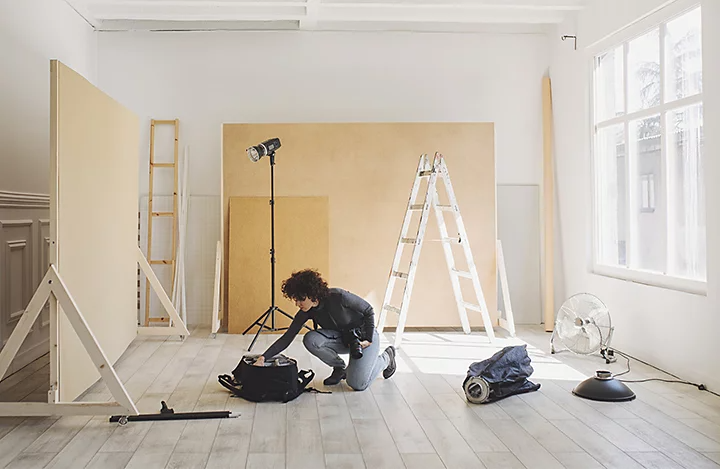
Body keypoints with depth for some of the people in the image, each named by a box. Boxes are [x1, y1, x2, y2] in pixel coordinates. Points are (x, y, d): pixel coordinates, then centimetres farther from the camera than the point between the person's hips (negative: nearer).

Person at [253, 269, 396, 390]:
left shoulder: (338, 296, -30)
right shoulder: (306, 312, -14)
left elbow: (369, 311, -16)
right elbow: (287, 338, -14)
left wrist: (369, 340, -19)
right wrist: (263, 357, -25)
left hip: (364, 336, -5)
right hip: (342, 338, 5)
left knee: (357, 384, -18)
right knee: (310, 340, -24)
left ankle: (386, 357, 11)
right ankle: (340, 368, 2)